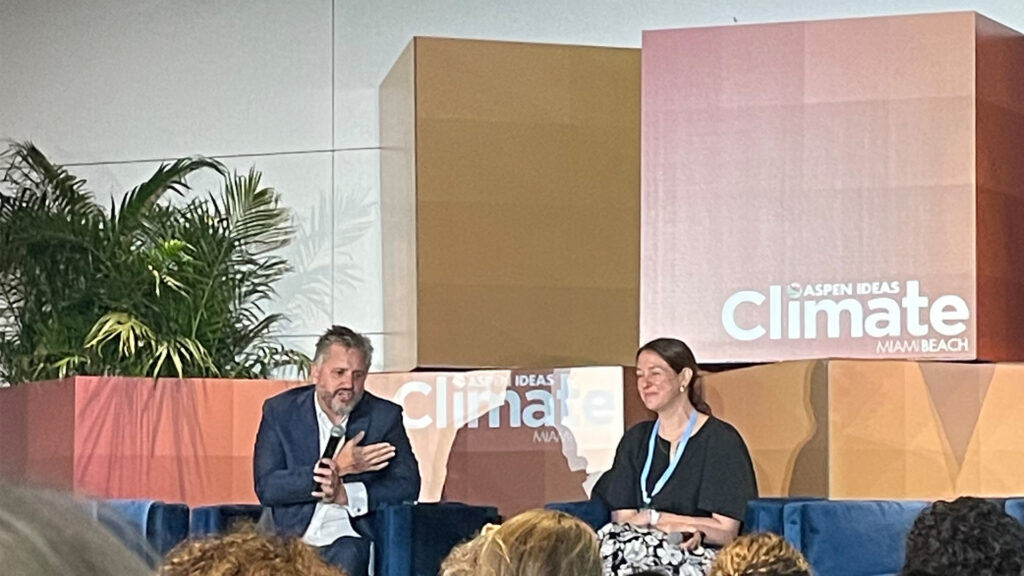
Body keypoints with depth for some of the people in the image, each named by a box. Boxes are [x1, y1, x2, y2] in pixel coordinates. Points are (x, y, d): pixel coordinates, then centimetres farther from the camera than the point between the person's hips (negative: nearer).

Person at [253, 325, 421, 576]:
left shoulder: (385, 416, 7)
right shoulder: (280, 411, 5)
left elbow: (407, 485, 1)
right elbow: (266, 488, -5)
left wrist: (346, 494, -14)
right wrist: (335, 467, -14)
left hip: (351, 538, 0)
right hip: (291, 535, 0)